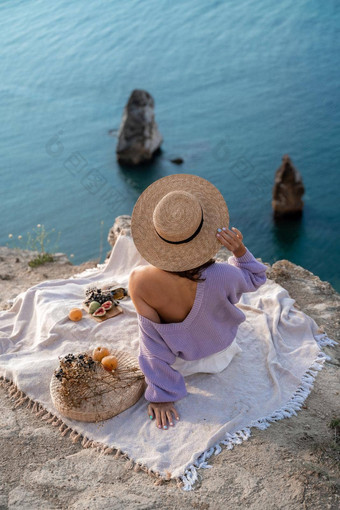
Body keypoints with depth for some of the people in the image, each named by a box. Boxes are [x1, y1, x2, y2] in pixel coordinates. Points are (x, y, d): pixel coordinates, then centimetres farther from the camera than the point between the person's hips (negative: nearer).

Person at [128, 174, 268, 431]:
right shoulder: (221, 277, -38)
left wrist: (161, 396, -11)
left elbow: (153, 342, -23)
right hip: (219, 355, 0)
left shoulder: (139, 280, -36)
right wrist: (239, 250, -29)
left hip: (178, 360, 1)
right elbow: (256, 279, -12)